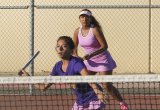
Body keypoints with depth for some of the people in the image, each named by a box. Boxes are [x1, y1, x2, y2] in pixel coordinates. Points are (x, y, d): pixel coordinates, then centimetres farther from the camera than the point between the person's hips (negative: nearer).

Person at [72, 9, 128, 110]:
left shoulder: (95, 30, -21)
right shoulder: (77, 31, -3)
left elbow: (104, 46, -23)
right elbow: (74, 47, 9)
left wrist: (90, 55, -30)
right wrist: (75, 56, -11)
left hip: (103, 61, -6)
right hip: (90, 61, 6)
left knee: (107, 86, -11)